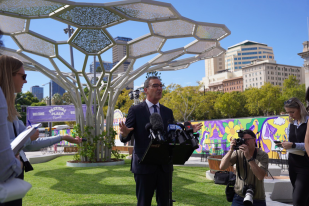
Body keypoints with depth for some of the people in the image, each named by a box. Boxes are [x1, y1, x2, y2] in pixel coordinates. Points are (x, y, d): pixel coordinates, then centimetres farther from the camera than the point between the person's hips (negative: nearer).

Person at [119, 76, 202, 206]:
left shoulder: (168, 112, 11)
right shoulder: (135, 110, -2)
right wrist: (125, 133, -28)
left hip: (164, 165, 4)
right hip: (144, 165, -4)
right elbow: (125, 137, -5)